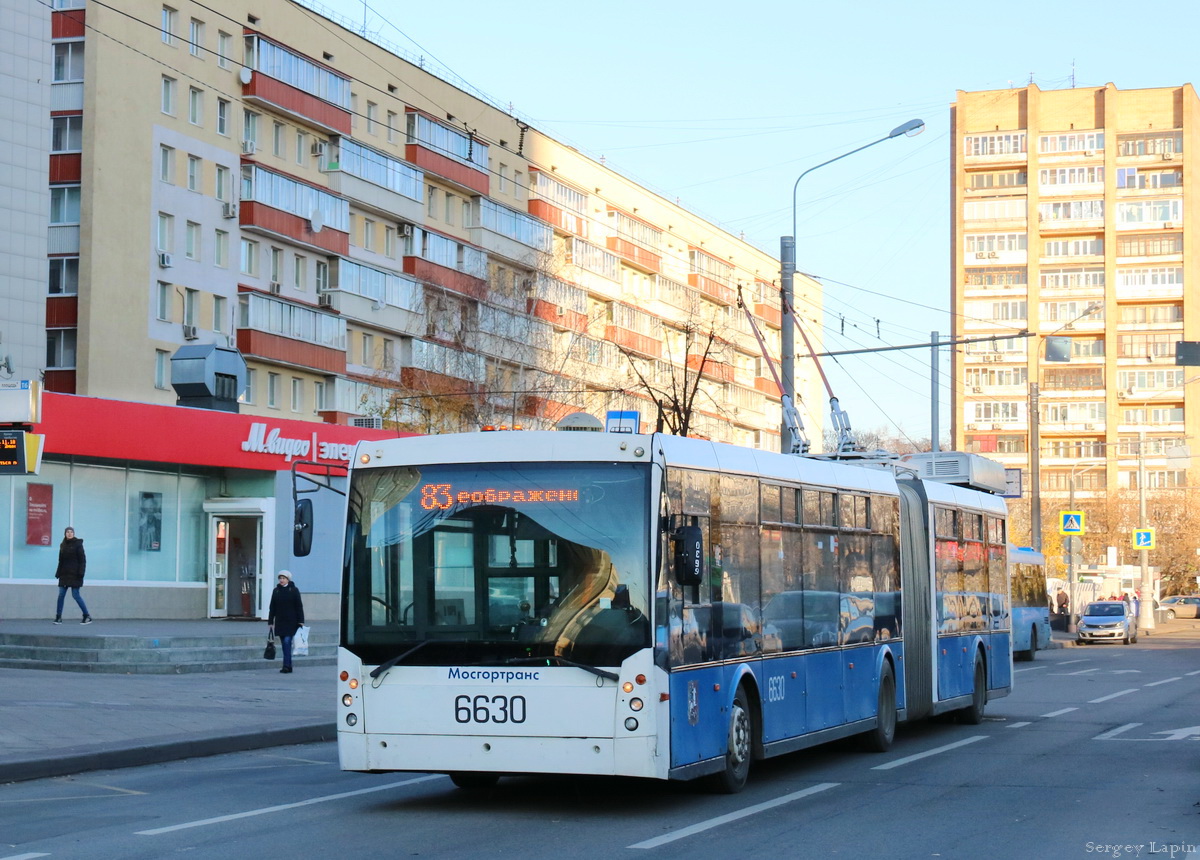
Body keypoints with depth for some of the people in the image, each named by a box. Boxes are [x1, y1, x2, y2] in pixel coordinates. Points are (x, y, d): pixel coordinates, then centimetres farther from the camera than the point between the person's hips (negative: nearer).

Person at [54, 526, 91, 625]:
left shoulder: (78, 544, -4)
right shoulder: (63, 545, 11)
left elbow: (82, 560, -8)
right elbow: (61, 560, 16)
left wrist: (81, 572, -15)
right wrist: (58, 573, 11)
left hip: (74, 574, -5)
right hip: (64, 574, 5)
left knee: (75, 595, -6)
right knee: (61, 595, 1)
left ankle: (87, 616, 2)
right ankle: (58, 617, 6)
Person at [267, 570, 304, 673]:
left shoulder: (294, 590, -1)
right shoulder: (276, 591, 9)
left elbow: (299, 606, -2)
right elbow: (272, 607, 12)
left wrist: (300, 621, -7)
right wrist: (270, 622, 8)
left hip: (291, 621, -4)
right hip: (280, 621, 4)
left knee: (287, 641, -15)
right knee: (284, 643, 6)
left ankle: (287, 666, -17)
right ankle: (287, 666, 11)